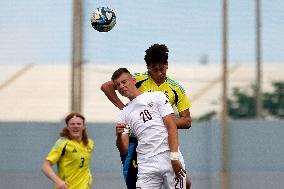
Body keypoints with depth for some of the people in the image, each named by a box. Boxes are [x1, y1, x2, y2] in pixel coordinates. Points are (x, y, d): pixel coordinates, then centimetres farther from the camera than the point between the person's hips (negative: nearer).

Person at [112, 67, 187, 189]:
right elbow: (124, 150, 10)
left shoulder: (157, 97, 9)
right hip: (147, 167, 3)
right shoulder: (124, 114, 18)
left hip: (170, 160, -2)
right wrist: (119, 135, -12)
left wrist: (174, 157, -12)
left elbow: (171, 126, -1)